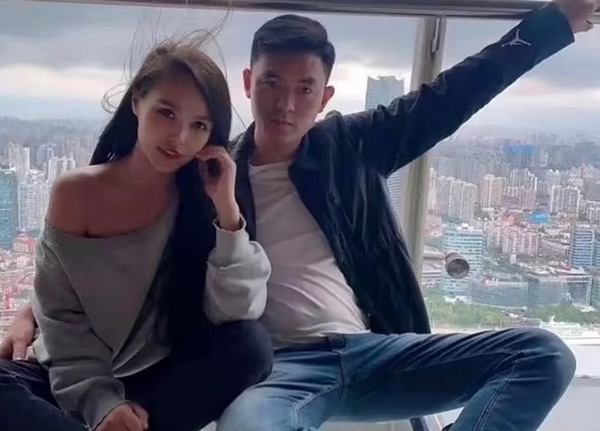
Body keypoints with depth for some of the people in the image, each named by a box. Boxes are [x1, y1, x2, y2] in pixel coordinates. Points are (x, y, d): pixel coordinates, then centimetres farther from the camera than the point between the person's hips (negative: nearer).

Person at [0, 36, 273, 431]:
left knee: (252, 347, -27)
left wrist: (227, 210, -23)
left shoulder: (204, 198, -5)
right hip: (79, 382, -1)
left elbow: (237, 315, -15)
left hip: (165, 377, 1)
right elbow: (61, 319, -7)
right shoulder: (76, 192, -7)